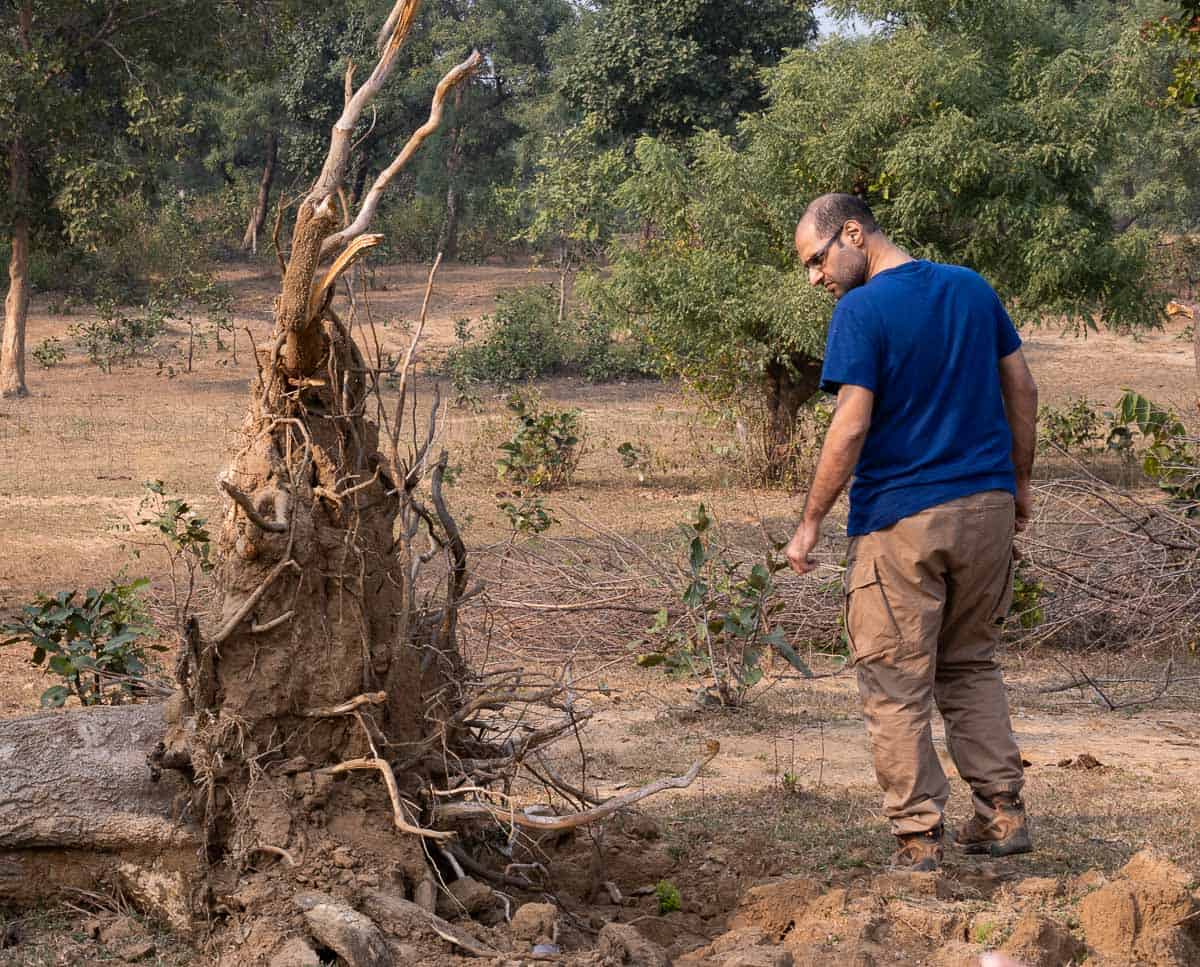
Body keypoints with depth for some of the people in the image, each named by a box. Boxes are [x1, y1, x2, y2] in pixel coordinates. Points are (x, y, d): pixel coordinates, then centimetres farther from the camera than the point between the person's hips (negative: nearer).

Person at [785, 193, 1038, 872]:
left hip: (902, 519, -6)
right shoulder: (973, 288, 8)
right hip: (989, 507, 6)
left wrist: (811, 524, -10)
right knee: (972, 665, 20)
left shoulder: (861, 311, -12)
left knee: (897, 687, 3)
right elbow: (1023, 390, 11)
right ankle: (1004, 812, 16)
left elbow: (851, 427, -17)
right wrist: (1019, 482, 21)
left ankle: (920, 837, 4)